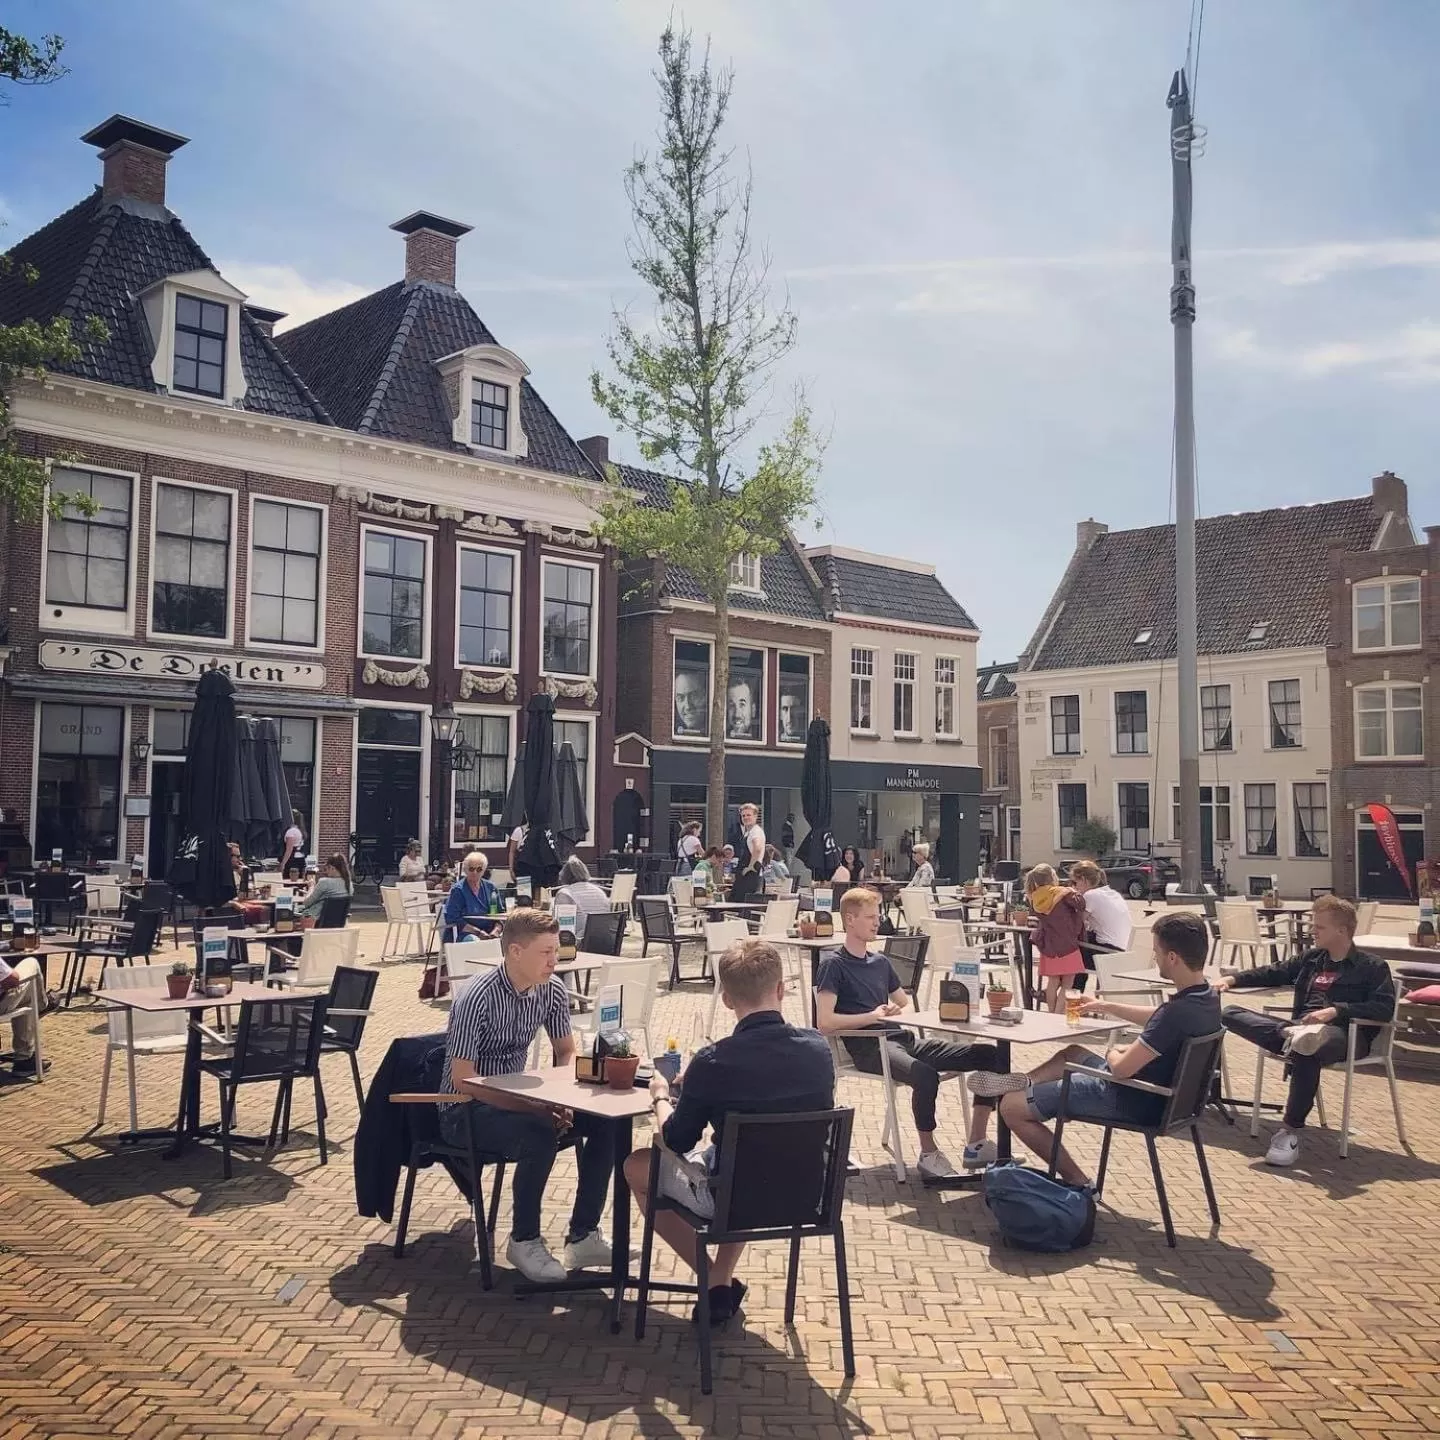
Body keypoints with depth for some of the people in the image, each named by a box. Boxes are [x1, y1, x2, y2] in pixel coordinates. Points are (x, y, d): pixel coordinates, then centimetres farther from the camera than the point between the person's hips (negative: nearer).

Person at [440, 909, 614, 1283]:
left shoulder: (552, 989, -4)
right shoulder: (477, 998, -24)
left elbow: (566, 1052, 9)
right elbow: (462, 1078, -25)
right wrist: (535, 1108, -30)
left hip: (514, 1095, 7)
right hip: (466, 1109, -7)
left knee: (606, 1120, -11)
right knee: (541, 1133, -34)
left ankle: (582, 1236, -3)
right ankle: (524, 1241, -11)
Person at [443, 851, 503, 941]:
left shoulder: (490, 887, 15)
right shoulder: (457, 890, 1)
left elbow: (500, 914, 15)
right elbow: (452, 920, -6)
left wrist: (495, 931, -7)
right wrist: (479, 932, -13)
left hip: (490, 933, 4)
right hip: (464, 933, -4)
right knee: (474, 940, -38)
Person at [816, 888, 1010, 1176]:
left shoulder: (881, 962, 21)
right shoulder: (833, 964, -2)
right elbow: (824, 1023, -13)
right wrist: (872, 1016, -11)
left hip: (901, 1037, 8)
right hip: (867, 1047, -8)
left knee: (988, 1055, -7)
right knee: (925, 1075, -38)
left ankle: (977, 1143, -5)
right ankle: (929, 1153, -17)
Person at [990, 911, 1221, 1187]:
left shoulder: (1178, 1011, -34)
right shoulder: (1206, 998, -4)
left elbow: (1121, 1068, -27)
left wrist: (1114, 1053, -5)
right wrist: (1108, 1007, 23)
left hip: (1131, 1101, -10)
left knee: (1011, 1107, -3)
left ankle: (1078, 1184, 6)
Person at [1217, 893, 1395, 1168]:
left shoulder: (1372, 967, 7)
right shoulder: (1311, 960, 25)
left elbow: (1384, 1008, -7)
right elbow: (1271, 974, 29)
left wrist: (1336, 1010, -20)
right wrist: (1233, 978, 12)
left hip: (1343, 1035, -6)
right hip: (1302, 1028, 6)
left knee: (1306, 1054, -43)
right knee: (1232, 1014, -14)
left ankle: (1290, 1132, -35)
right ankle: (1291, 1035, -38)